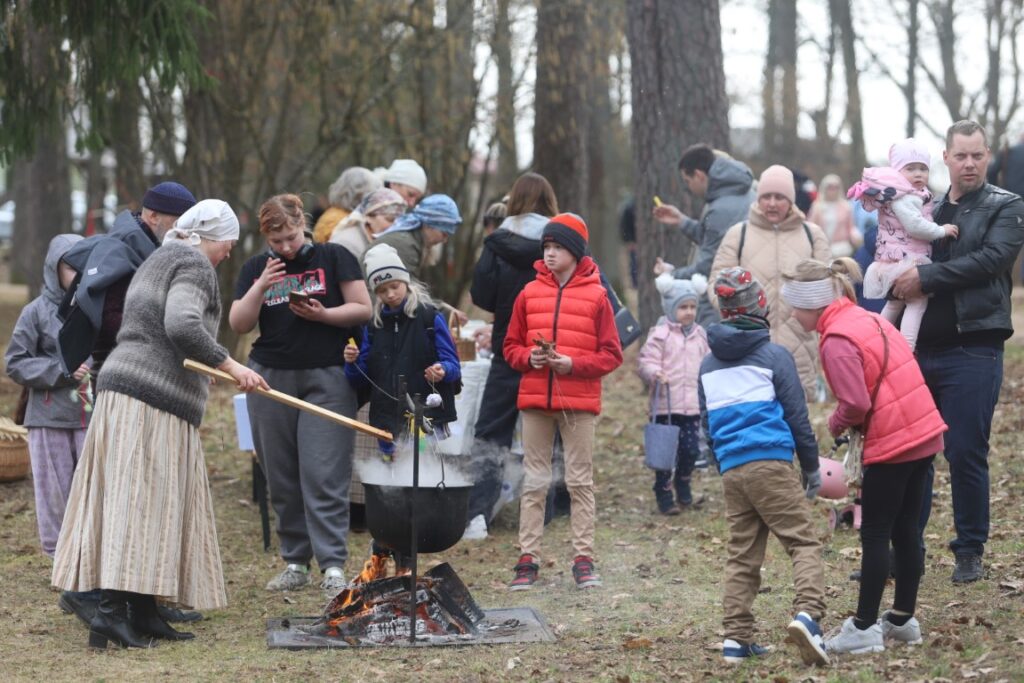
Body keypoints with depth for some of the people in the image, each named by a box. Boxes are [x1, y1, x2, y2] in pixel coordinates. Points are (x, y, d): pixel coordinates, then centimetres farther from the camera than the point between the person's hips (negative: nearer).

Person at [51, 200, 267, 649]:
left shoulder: (158, 261, 26)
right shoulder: (194, 265, -6)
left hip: (124, 388, 10)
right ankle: (111, 611, -21)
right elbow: (182, 326, -22)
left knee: (143, 504, 7)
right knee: (139, 501, -14)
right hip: (153, 398, -10)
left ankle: (142, 612, 6)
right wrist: (229, 366, -18)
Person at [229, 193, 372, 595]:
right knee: (282, 478, 4)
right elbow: (239, 324, 3)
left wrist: (322, 314, -14)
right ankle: (295, 564, 12)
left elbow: (363, 309, 1)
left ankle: (333, 566, -12)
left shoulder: (333, 257, 3)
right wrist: (261, 286, -11)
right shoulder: (256, 268, 11)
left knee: (323, 476, -10)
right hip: (271, 378, 3)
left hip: (327, 379, -3)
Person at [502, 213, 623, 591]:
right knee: (534, 481, 4)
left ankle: (583, 560, 5)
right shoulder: (530, 293, 8)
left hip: (579, 402, -2)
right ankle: (528, 560, 6)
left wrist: (572, 363, -13)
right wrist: (529, 357, -8)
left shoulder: (596, 296, 0)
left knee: (581, 481, 1)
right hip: (535, 400, 2)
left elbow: (611, 355, 0)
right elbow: (511, 347, 12)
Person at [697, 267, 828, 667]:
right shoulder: (774, 356, 0)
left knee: (742, 555, 10)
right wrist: (811, 467, 8)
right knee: (804, 542, -6)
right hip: (771, 464, -5)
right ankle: (807, 613, -27)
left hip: (731, 469, 5)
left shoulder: (709, 365, 15)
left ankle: (736, 638, 6)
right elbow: (797, 416, 0)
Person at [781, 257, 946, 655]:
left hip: (892, 444, -9)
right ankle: (903, 619, 23)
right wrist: (849, 422, 10)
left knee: (874, 535, -2)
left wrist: (836, 424, -1)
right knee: (905, 530, 15)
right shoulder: (866, 319, 12)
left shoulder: (837, 341, -16)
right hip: (923, 434, 9)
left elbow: (856, 404, -21)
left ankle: (864, 629, 2)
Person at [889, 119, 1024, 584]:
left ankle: (970, 553, 12)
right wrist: (900, 279, -6)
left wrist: (926, 278, -20)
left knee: (966, 454, -1)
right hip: (921, 348, 4)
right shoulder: (928, 209, 14)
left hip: (972, 350, -4)